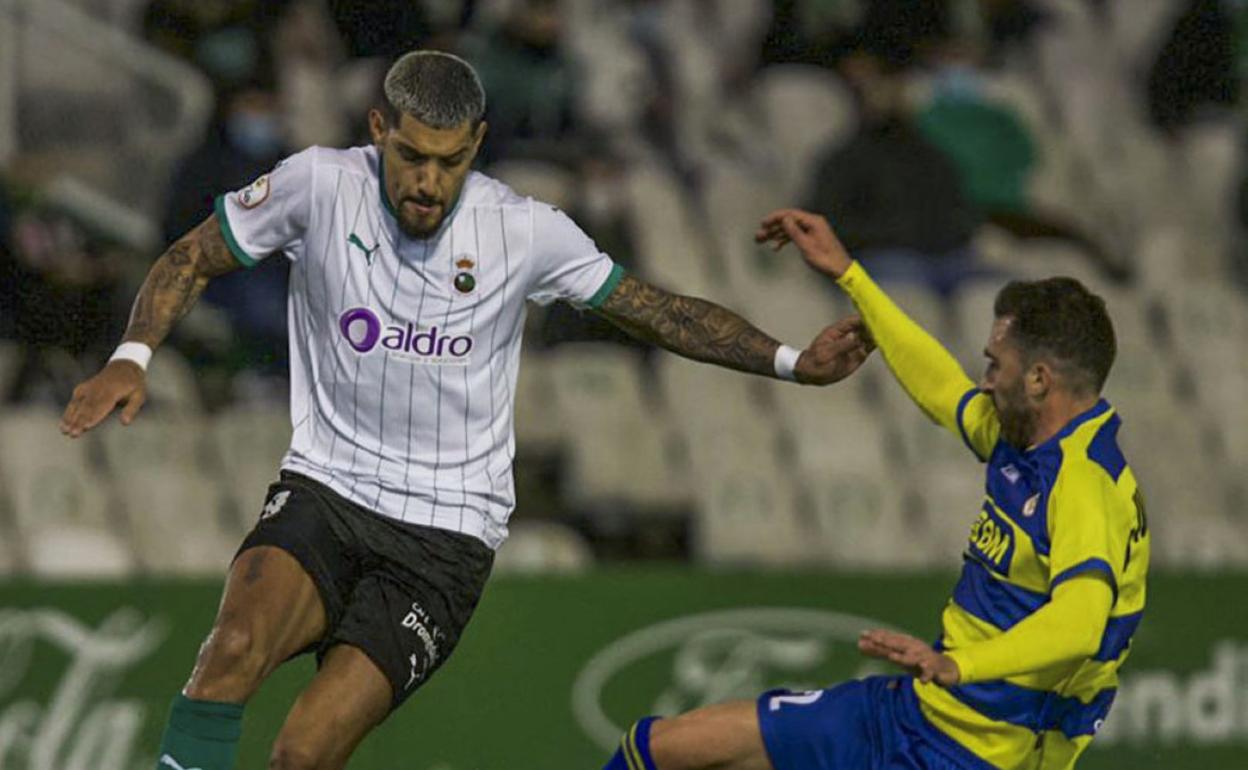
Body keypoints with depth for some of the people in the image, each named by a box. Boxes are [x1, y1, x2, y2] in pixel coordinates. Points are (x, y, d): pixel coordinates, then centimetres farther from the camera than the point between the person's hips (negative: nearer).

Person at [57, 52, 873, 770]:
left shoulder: (526, 232, -5)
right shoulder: (320, 185, -5)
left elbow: (663, 313, 6)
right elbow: (192, 259, 8)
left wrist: (793, 362, -3)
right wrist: (132, 358, -8)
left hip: (445, 534, -1)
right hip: (324, 492, 1)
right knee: (239, 640, -32)